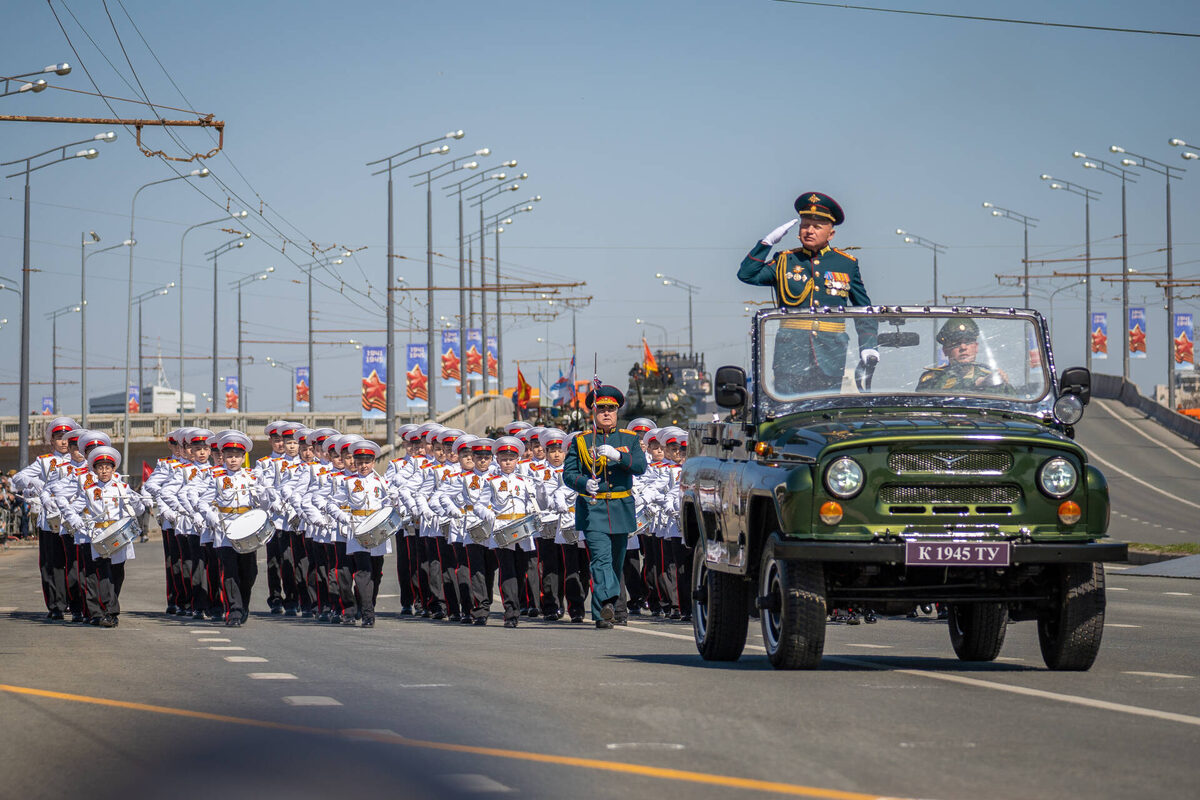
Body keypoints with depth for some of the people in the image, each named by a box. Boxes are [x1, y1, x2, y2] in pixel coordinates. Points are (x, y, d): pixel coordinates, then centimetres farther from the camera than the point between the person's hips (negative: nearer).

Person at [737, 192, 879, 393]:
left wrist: (868, 346, 4)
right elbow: (747, 275, -1)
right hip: (791, 350, -1)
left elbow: (864, 309, 16)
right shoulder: (784, 262, 10)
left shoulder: (847, 264, 11)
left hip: (831, 352, 1)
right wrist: (768, 241, -4)